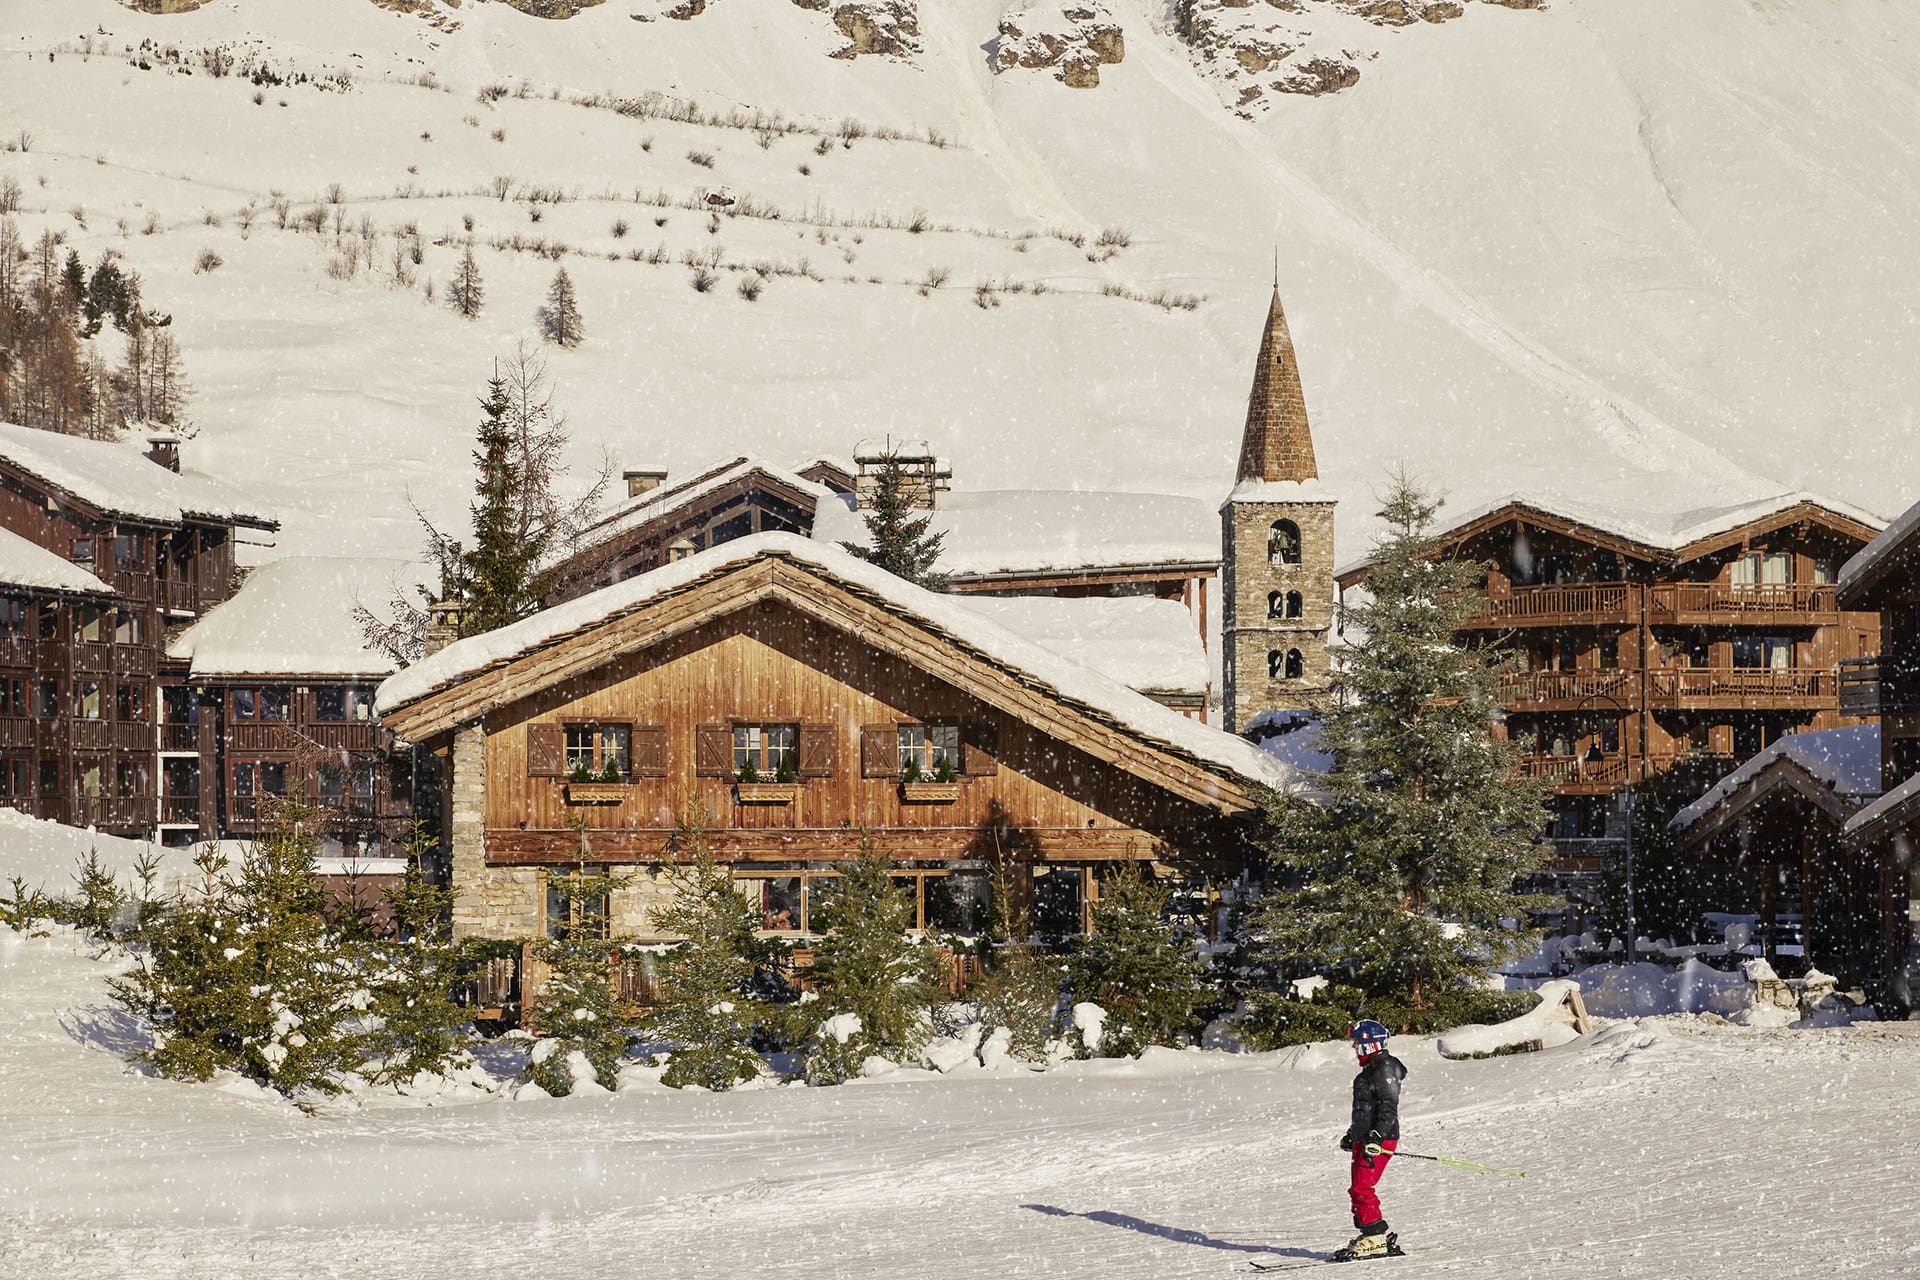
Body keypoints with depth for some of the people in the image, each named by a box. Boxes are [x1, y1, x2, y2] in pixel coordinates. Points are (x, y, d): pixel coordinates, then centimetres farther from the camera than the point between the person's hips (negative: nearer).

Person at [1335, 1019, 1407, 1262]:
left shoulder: (1384, 1071, -14)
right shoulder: (1371, 1070, 18)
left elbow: (1388, 1108, -21)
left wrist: (1376, 1138, -26)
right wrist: (1352, 1135, 30)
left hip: (1380, 1140, -11)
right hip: (1364, 1139, 11)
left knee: (1361, 1188, -15)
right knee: (1358, 1189, 10)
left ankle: (1376, 1237, -14)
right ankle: (1369, 1234, 14)